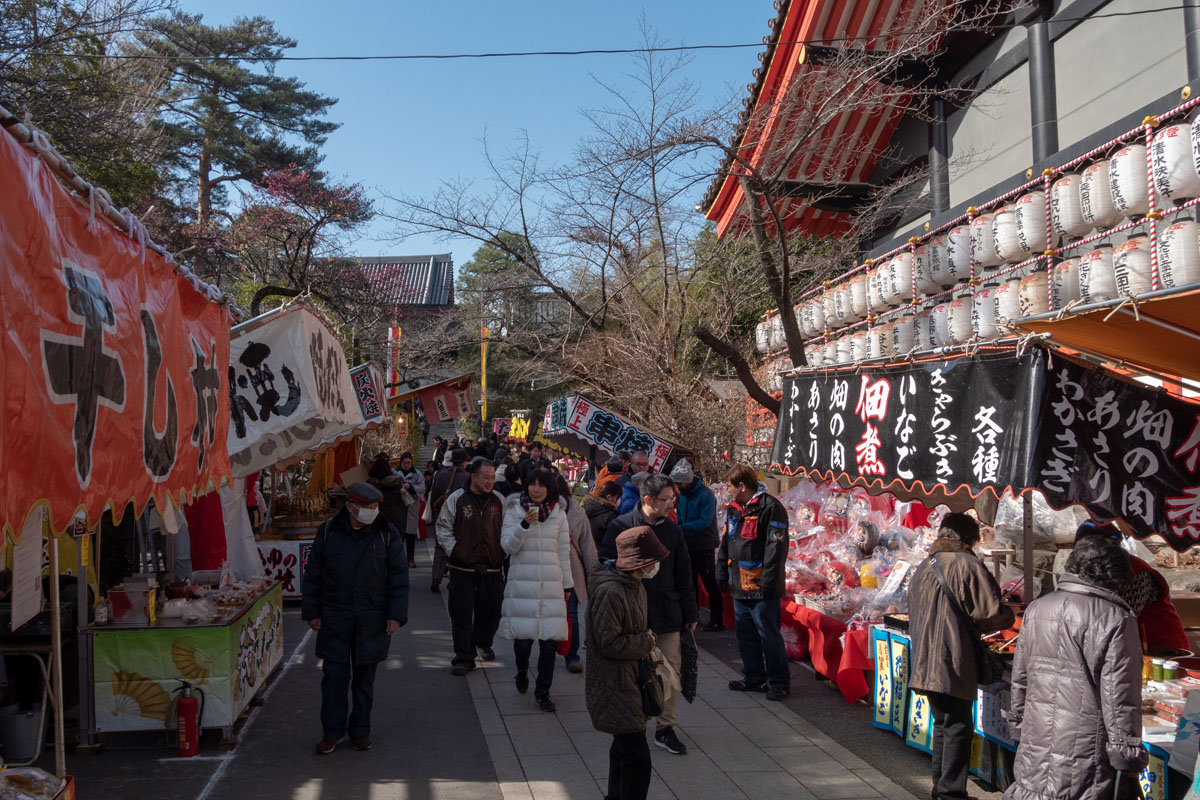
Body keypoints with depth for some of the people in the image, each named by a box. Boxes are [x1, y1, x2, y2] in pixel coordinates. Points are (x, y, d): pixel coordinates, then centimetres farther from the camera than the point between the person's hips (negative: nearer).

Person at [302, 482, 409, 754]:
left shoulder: (387, 534, -2)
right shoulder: (328, 531, -1)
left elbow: (399, 576, 0)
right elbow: (313, 574, 6)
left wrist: (396, 615, -5)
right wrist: (312, 612, 3)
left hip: (372, 619, 0)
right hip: (334, 617, 0)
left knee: (365, 676, 9)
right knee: (334, 674, 2)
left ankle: (360, 730, 23)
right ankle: (332, 731, 17)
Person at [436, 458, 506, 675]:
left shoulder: (499, 501, 6)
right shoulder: (456, 499, -3)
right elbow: (444, 528, 1)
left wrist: (503, 552, 4)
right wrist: (453, 550, -7)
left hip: (492, 568, 3)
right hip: (463, 568, -2)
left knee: (491, 611, 10)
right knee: (462, 614, 0)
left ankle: (483, 643, 38)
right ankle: (464, 657, 10)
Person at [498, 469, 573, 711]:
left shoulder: (558, 514, 8)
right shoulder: (515, 511, 3)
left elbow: (564, 551, 11)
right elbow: (508, 546, -5)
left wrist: (567, 584, 12)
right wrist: (525, 524, -18)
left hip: (551, 584, 1)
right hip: (522, 583, -1)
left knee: (550, 640, -2)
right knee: (523, 637, -1)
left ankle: (543, 691, 14)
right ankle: (522, 671, 32)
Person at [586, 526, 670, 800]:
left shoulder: (635, 584, 5)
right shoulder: (609, 592, -27)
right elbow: (608, 644, -25)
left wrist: (646, 642, 1)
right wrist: (645, 643, -14)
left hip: (629, 680, 10)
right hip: (614, 685, -10)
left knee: (624, 747, 24)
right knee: (637, 756, -8)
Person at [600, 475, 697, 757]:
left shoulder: (672, 530, 5)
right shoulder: (620, 527, -8)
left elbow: (683, 574, 11)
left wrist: (690, 613, 9)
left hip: (667, 612, 3)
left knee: (672, 669, 2)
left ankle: (665, 728, 16)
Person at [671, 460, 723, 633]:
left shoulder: (706, 494, -19)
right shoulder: (681, 494, 4)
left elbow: (705, 522, -23)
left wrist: (682, 528, -25)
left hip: (704, 547, -8)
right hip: (688, 545, 8)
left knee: (710, 584, -1)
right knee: (690, 583, 17)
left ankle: (716, 620, 7)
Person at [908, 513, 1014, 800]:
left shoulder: (924, 567, 13)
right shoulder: (968, 565, -12)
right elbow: (992, 614, -14)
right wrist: (1009, 615, 7)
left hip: (925, 663, 8)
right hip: (952, 663, -8)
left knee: (943, 724, 18)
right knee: (958, 727, 1)